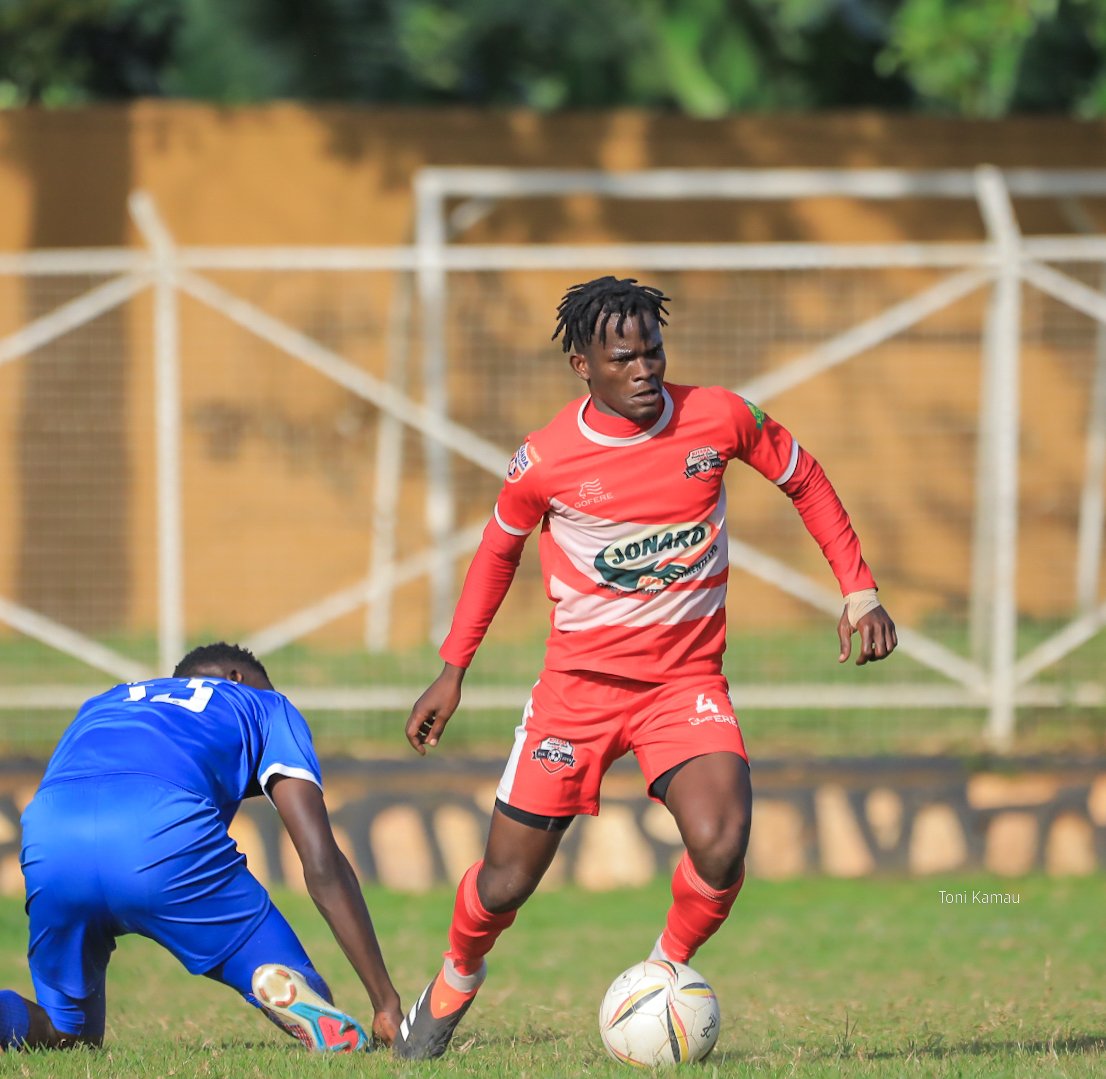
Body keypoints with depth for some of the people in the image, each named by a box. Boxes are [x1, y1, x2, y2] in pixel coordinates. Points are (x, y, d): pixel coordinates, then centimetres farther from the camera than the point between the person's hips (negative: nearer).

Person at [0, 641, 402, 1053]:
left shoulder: (101, 705, 43)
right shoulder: (266, 706, 33)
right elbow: (322, 863, 20)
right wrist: (387, 1003, 19)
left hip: (47, 839, 4)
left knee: (66, 1036, 24)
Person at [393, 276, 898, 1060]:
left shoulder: (719, 419, -9)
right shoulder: (545, 462, -11)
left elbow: (805, 481, 9)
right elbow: (499, 550, 9)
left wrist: (858, 590, 3)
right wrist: (453, 670, 10)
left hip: (687, 681, 0)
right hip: (579, 683, 0)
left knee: (720, 849, -25)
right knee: (506, 883, 2)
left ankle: (666, 974, 4)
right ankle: (456, 982, 35)